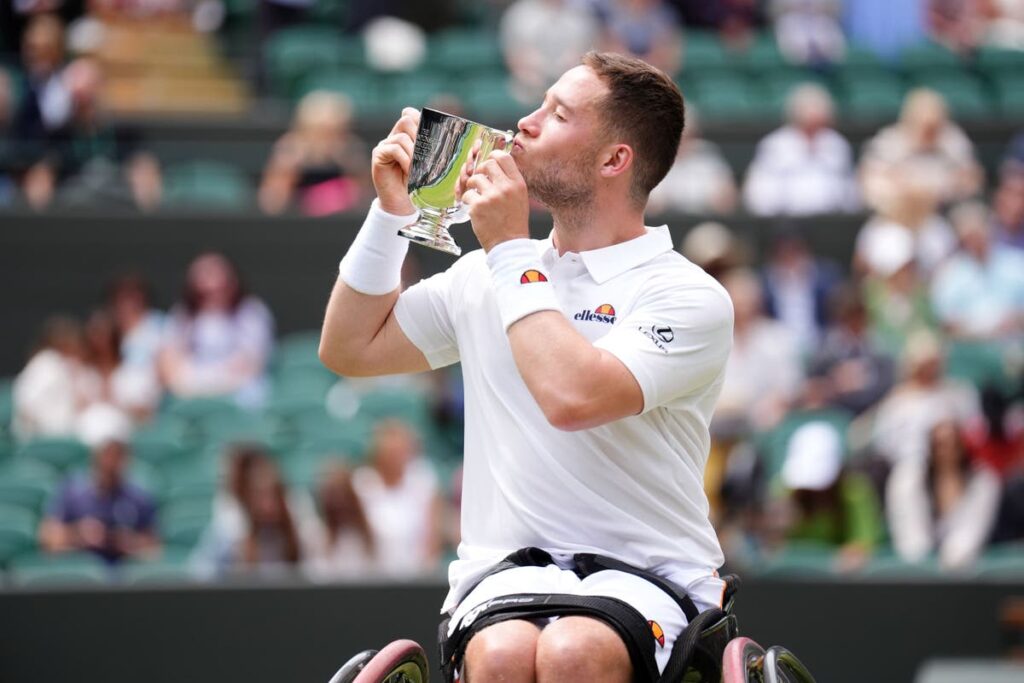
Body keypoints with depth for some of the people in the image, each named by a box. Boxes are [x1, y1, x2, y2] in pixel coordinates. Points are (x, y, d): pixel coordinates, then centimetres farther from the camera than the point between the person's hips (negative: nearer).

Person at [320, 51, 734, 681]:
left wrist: (510, 251, -10)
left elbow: (572, 398, -22)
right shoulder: (486, 275, 15)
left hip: (644, 575, -3)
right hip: (509, 574, 3)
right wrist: (390, 211, 13)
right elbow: (350, 348, 23)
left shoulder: (689, 297, -5)